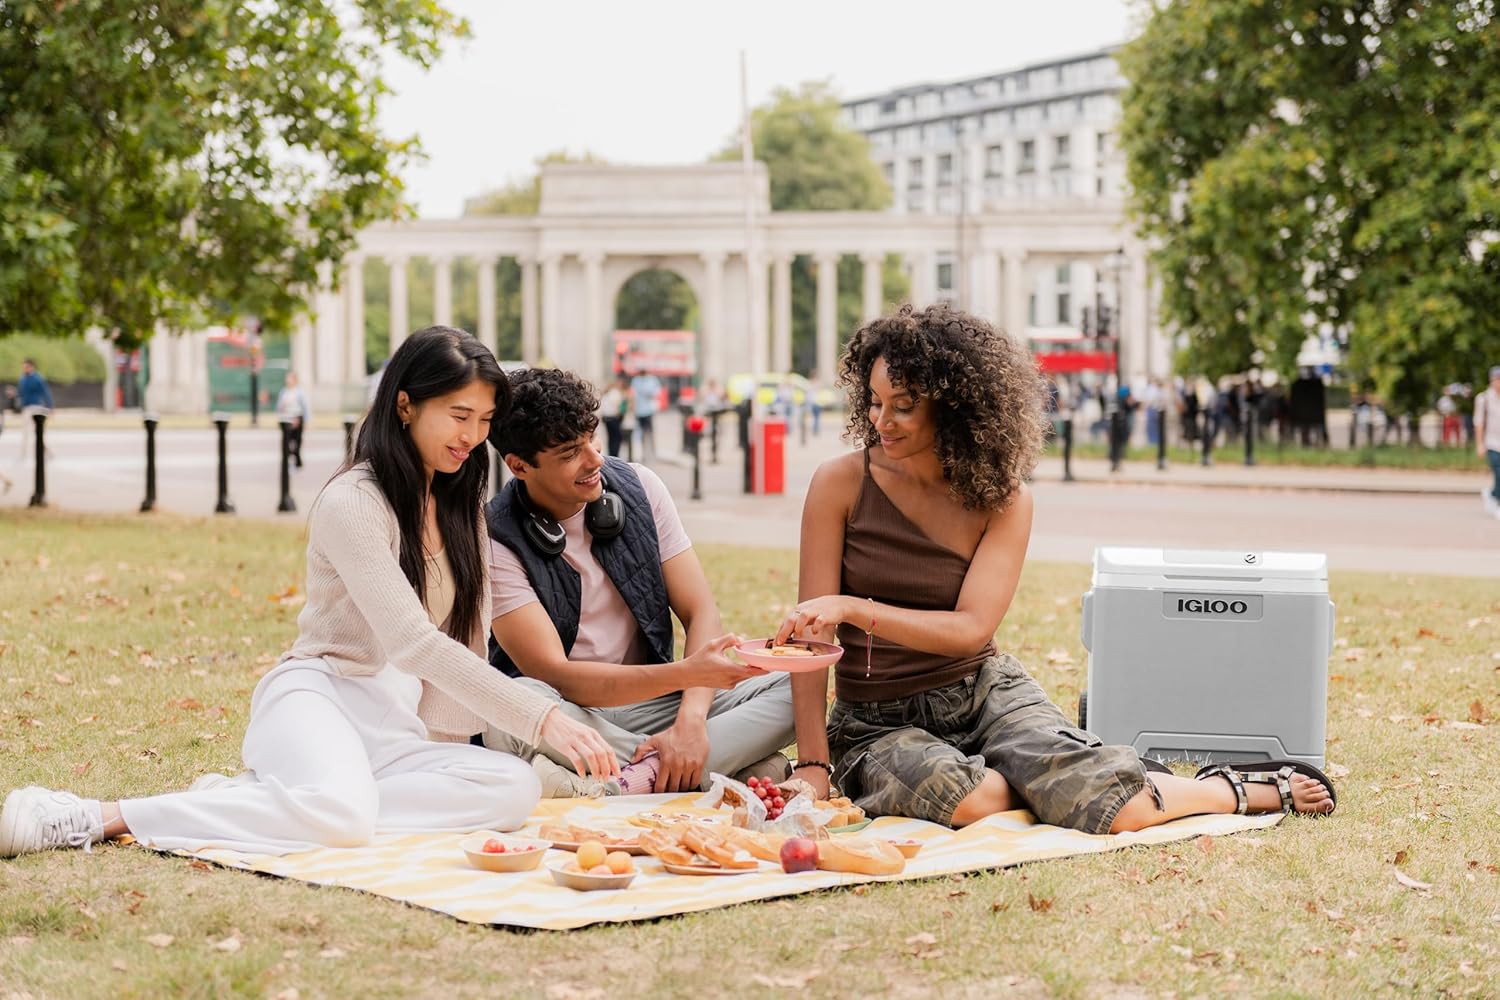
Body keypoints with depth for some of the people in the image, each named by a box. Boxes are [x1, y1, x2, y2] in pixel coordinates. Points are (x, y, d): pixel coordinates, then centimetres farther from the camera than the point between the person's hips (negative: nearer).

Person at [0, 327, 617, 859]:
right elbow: (411, 641, -19)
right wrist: (543, 720, -22)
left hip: (396, 725, 8)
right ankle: (91, 819, -28)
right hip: (318, 695, -8)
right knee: (341, 810, -41)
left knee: (516, 788, -24)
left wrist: (453, 738, 1)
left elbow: (464, 639, 13)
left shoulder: (458, 505, 15)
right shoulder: (353, 502, -11)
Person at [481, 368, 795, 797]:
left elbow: (701, 614, -4)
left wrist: (690, 721, -22)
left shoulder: (638, 487, -2)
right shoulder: (496, 540, -15)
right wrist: (686, 673, -34)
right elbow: (554, 676, -22)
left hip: (649, 702, 4)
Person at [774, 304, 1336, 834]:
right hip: (878, 722, -1)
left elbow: (970, 629, -15)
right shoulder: (841, 483, -7)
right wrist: (813, 764, -17)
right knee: (970, 799, -36)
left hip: (983, 692, 1)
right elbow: (811, 633, -9)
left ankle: (1253, 790, 7)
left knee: (1116, 807, -22)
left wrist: (853, 608, -29)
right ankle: (1049, 783, -4)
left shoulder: (1003, 499, -5)